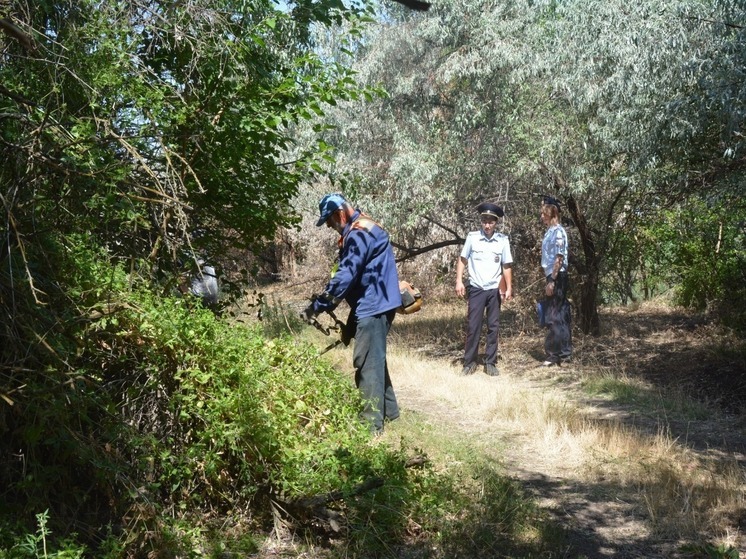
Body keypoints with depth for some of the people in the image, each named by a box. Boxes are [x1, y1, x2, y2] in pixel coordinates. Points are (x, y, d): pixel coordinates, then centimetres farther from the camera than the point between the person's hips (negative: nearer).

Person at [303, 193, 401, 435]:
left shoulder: (359, 233, -17)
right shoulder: (363, 229, 16)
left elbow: (345, 276, -23)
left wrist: (317, 306, -17)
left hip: (373, 307, -11)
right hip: (376, 305, 11)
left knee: (367, 363, -7)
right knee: (375, 360, 19)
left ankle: (372, 422, -3)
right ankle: (388, 408, 30)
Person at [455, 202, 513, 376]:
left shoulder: (503, 240, -3)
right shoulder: (472, 237, -6)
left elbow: (506, 266, 3)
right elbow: (462, 260, 3)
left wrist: (509, 288, 0)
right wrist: (459, 281, -5)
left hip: (495, 290, 1)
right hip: (476, 289, -1)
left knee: (493, 327, 7)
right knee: (472, 326, 1)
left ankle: (490, 363, 15)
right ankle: (469, 362, 10)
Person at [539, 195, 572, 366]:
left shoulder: (558, 232, -13)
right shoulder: (550, 231, 15)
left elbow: (560, 258, -19)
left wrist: (552, 280, -22)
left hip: (557, 278, -9)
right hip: (553, 277, 9)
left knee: (553, 316, -6)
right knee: (560, 315, 12)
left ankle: (553, 355, -2)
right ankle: (564, 351, 17)